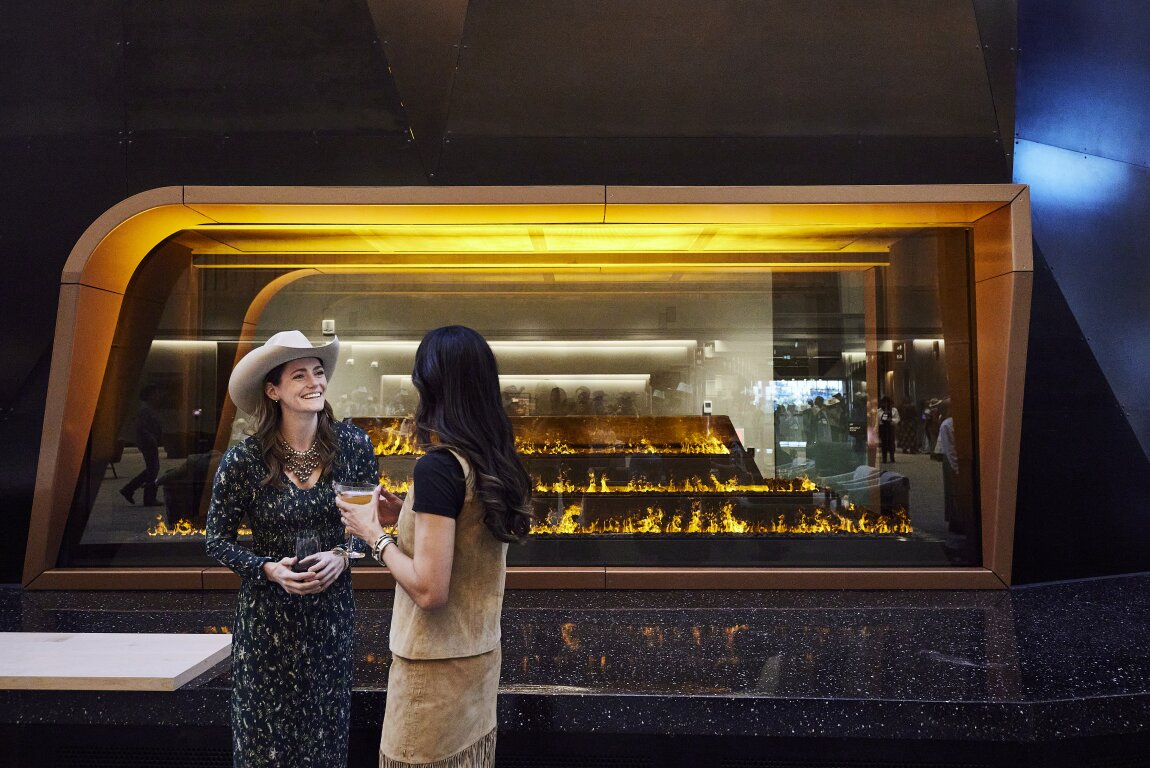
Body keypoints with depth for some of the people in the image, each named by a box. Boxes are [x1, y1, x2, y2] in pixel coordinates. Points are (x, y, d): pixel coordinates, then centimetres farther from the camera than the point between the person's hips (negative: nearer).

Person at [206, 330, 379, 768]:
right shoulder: (242, 461, -14)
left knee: (327, 721, 16)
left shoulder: (352, 444, -9)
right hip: (269, 614, -1)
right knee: (268, 726, 14)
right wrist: (269, 569, -17)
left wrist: (341, 556, -15)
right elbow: (217, 540, -3)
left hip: (332, 607, 2)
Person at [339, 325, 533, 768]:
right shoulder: (496, 461, 2)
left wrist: (375, 533, -11)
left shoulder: (438, 466, -23)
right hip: (479, 654, 8)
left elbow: (429, 590, -24)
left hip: (437, 664, -7)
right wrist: (404, 516, 8)